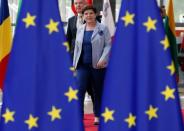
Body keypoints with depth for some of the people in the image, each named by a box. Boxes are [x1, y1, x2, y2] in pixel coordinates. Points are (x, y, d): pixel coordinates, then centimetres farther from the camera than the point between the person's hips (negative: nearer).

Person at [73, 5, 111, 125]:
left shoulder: (103, 28, -1)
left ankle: (97, 116, 19)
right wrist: (75, 63, 12)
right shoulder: (80, 30, 12)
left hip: (98, 65, -3)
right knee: (80, 90, -7)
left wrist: (102, 60, -17)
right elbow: (77, 47, 15)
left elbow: (108, 45, -6)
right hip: (83, 65, 3)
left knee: (98, 91, 8)